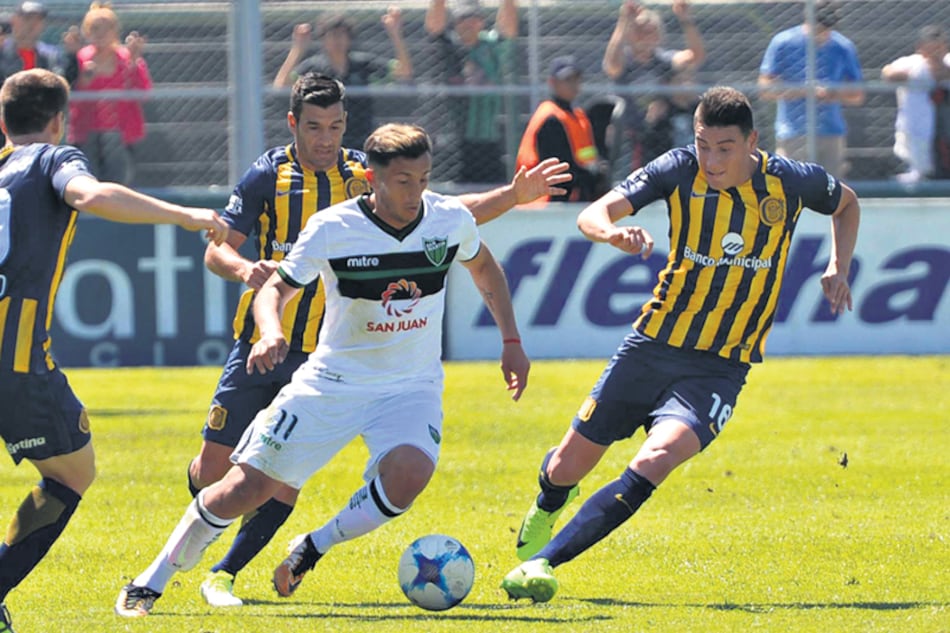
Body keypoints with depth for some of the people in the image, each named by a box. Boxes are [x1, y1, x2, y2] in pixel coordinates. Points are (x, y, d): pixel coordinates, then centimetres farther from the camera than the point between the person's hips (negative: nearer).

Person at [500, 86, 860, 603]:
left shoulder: (790, 182, -7)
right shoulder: (679, 170, -10)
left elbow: (847, 204, 17)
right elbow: (591, 215, -20)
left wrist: (837, 269, 2)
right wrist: (613, 232, -43)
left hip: (719, 369, -1)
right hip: (652, 346, 1)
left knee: (656, 459, -28)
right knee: (567, 468, 10)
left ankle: (542, 562, -28)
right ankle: (549, 503, 50)